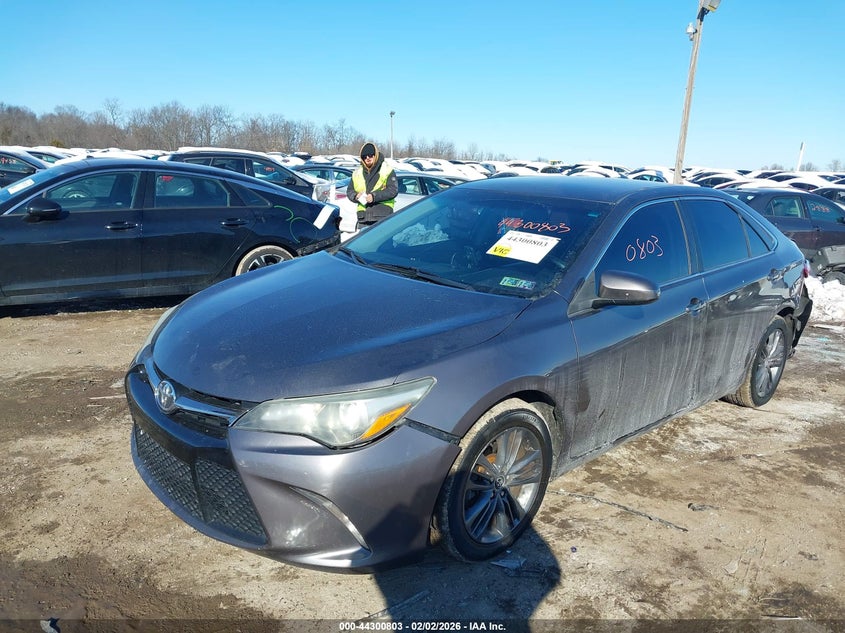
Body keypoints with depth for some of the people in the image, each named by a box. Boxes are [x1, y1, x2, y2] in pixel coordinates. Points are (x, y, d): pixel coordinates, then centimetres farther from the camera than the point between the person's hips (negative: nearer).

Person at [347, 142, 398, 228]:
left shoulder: (387, 170, 2)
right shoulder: (357, 173, 17)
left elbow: (393, 190, -7)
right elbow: (349, 191, 20)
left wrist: (374, 196, -15)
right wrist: (356, 196, -5)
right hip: (363, 217, 5)